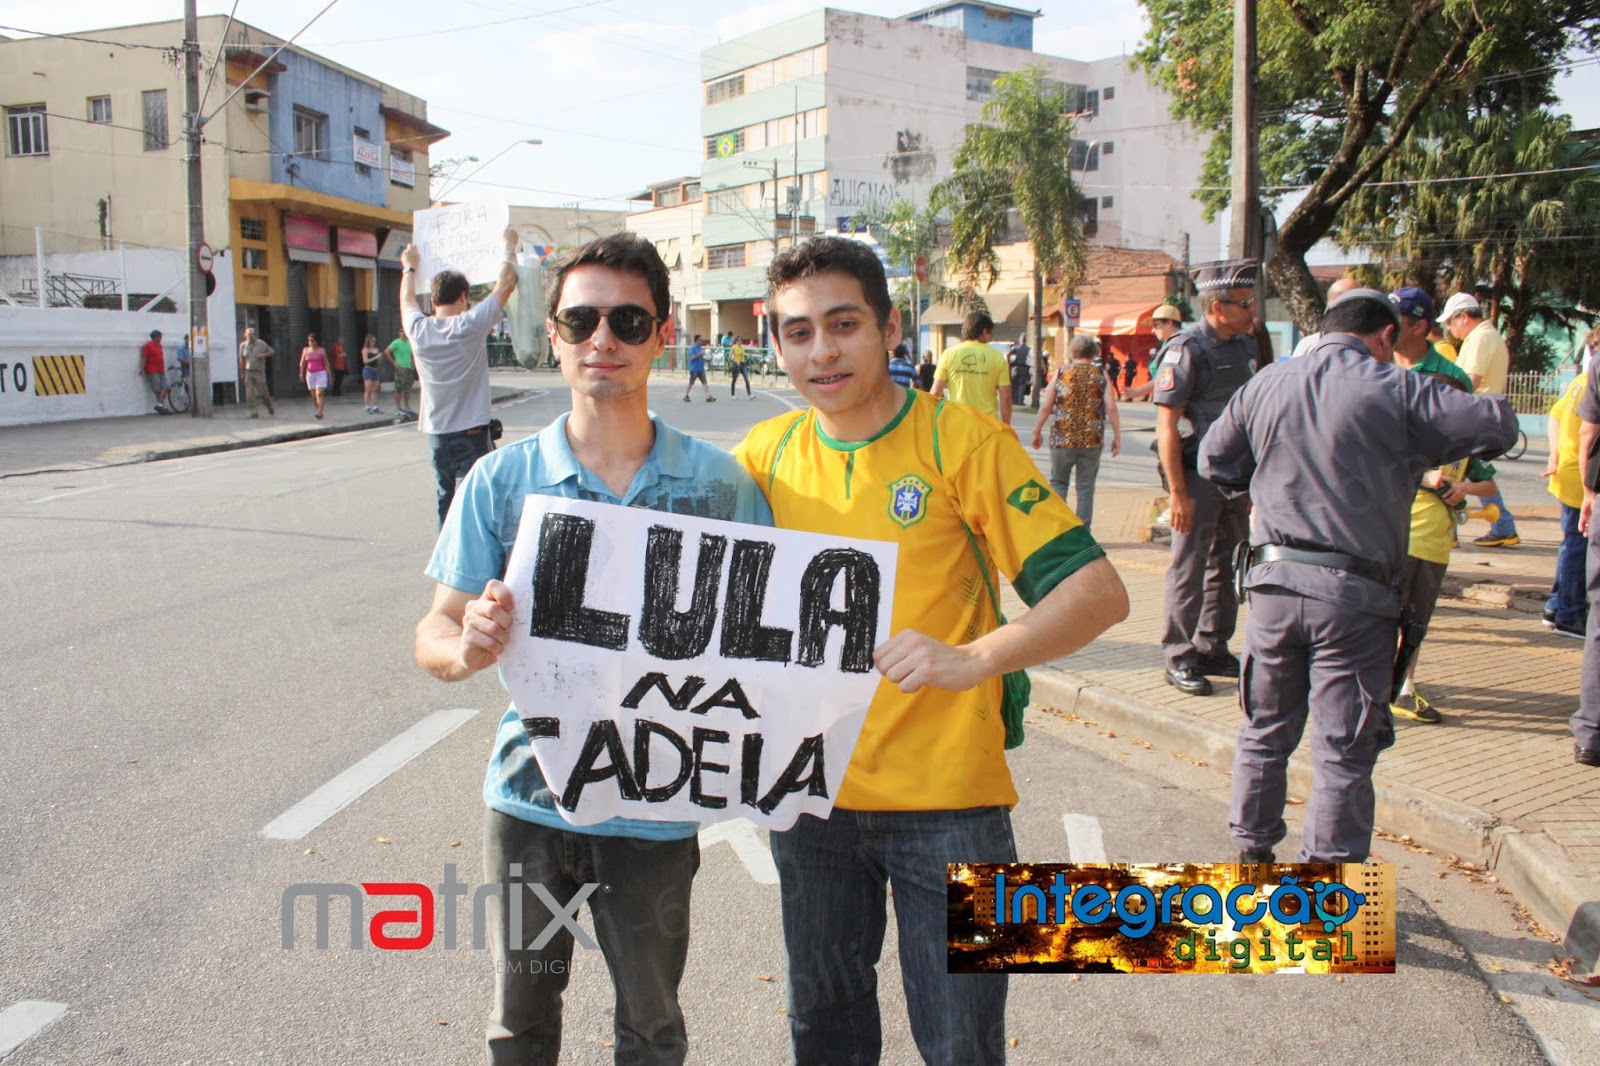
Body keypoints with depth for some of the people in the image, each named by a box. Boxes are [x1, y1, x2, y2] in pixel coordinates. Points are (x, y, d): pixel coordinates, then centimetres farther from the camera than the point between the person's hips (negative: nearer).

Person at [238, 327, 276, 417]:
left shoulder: (261, 344, -2)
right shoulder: (243, 345, 5)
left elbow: (271, 352, 8)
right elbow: (242, 360, 13)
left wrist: (263, 355, -12)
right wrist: (242, 373, 13)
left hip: (259, 372, -2)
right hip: (248, 372, 2)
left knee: (263, 392, -1)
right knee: (249, 394, -6)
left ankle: (270, 407, 25)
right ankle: (254, 412, -2)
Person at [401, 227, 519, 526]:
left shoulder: (418, 330, 0)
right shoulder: (470, 326, -11)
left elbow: (407, 300, 24)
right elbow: (506, 284, 0)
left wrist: (410, 267, 42)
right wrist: (510, 247, 16)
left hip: (436, 433, 5)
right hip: (471, 433, -5)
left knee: (446, 500, 14)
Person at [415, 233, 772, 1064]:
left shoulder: (717, 484, -7)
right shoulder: (501, 481, -5)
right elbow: (434, 635, -2)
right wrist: (466, 648, -25)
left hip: (655, 807, 0)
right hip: (531, 798, 1)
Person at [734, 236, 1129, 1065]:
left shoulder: (963, 441, -12)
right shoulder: (766, 455, 0)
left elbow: (1097, 592, -17)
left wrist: (972, 658, -32)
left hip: (945, 798, -4)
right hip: (811, 790, 4)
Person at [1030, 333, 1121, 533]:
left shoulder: (1061, 373, 1)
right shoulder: (1101, 376, 1)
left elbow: (1045, 407, 1)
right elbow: (1111, 408, -5)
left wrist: (1037, 431, 13)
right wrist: (1117, 437, 2)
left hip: (1062, 439, 0)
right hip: (1092, 441, 0)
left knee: (1058, 482, 14)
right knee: (1086, 488, 8)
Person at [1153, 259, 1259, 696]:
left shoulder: (1247, 347, 11)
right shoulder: (1188, 349, -12)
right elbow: (1166, 424, -16)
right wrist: (1177, 491, -20)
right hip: (1198, 474, -7)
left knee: (1224, 566, 14)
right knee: (1189, 568, -1)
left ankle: (1213, 650, 25)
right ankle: (1179, 659, 8)